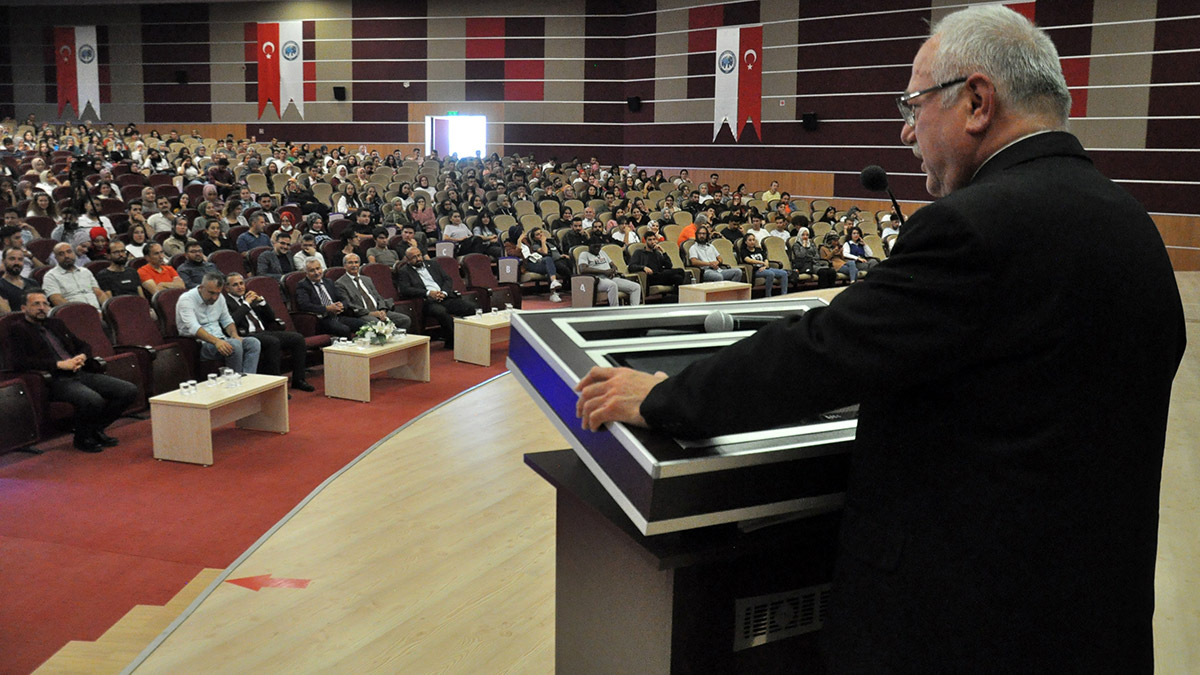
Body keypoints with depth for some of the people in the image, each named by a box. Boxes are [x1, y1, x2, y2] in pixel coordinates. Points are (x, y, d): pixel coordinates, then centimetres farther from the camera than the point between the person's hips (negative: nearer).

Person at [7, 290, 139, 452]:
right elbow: (21, 361, -11)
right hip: (57, 381, -7)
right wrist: (60, 364, -16)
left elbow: (84, 345, 29)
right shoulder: (18, 329, 5)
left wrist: (81, 357, 3)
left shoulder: (56, 324, 24)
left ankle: (96, 430, 6)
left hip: (81, 373, 7)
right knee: (93, 400, -37)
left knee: (129, 390, -11)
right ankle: (82, 438, -6)